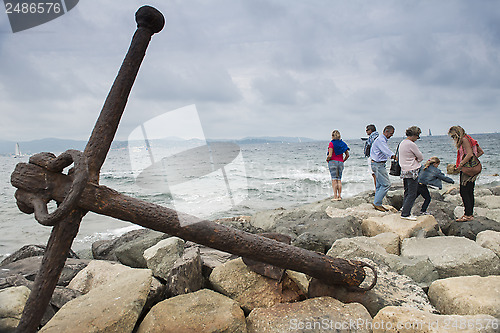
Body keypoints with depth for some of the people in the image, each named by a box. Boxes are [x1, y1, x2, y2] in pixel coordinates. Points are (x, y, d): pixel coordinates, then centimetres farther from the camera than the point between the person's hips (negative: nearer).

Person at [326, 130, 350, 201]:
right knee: (339, 179, 9)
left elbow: (330, 155, -15)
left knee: (334, 179, -3)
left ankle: (335, 196, -4)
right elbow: (347, 155, 7)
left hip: (333, 161, -5)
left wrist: (327, 159, 4)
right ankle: (339, 196, 9)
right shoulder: (343, 143, 8)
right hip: (341, 162, 5)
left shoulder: (331, 143, -8)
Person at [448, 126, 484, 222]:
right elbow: (481, 152, 20)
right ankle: (470, 213, 18)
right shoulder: (469, 139, 18)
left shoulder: (464, 139, -11)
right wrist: (474, 159, 14)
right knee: (469, 192, 12)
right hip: (472, 169, 10)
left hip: (467, 169, -10)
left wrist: (460, 165, -16)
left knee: (464, 192, -9)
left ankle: (468, 215, -7)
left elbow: (469, 154, -21)